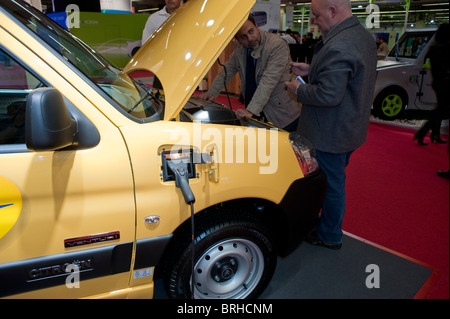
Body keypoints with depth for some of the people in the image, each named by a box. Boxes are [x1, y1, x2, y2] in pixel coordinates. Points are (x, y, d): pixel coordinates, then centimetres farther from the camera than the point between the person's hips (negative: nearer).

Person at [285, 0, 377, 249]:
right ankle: (329, 223, 44)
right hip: (351, 128, 10)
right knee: (335, 180, 24)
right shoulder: (363, 35, 7)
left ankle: (329, 236, 28)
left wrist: (298, 90, -14)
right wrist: (311, 69, 9)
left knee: (332, 184, 7)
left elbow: (329, 95, -30)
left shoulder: (337, 47, -28)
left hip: (331, 135, -10)